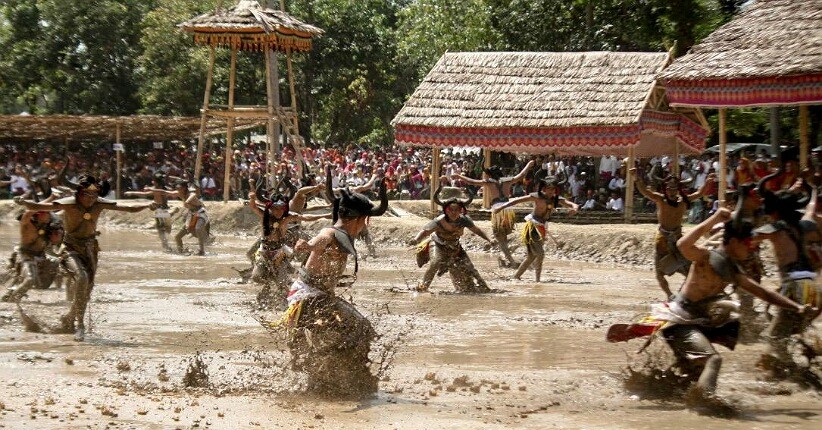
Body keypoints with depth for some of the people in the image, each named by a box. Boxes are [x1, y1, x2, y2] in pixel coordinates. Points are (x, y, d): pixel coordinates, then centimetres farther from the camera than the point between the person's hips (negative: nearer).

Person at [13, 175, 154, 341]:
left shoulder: (100, 204, -6)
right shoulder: (68, 204, -17)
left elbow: (130, 208, -2)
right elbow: (39, 207, -26)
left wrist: (148, 205, -13)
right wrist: (25, 203, -44)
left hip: (90, 248, 5)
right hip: (71, 248, -5)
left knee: (87, 289, 6)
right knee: (81, 278, -29)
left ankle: (69, 319, 33)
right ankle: (80, 324, -23)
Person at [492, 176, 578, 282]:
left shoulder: (557, 200, -1)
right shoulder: (538, 197, -15)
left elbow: (574, 205, -3)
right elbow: (517, 200, -17)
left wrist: (575, 208, -28)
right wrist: (502, 207, -23)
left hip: (541, 228, 7)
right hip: (532, 227, -7)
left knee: (532, 256, 14)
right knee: (540, 254, -16)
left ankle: (517, 276, 27)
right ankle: (537, 280, -11)